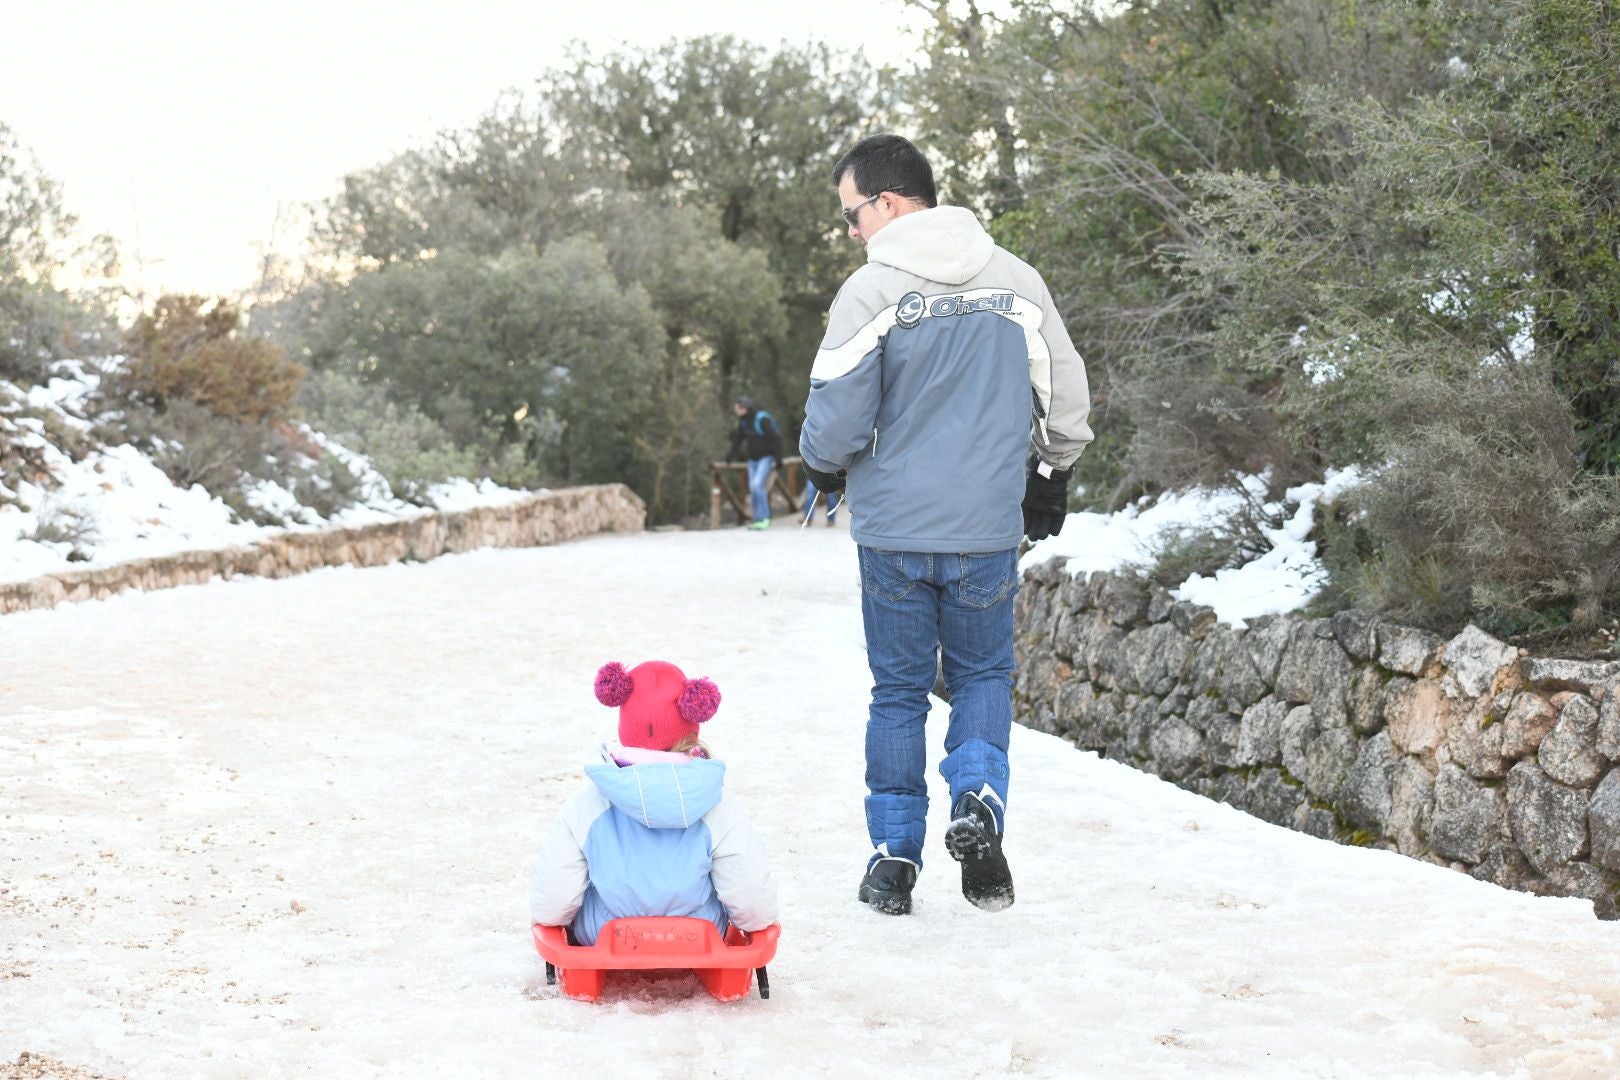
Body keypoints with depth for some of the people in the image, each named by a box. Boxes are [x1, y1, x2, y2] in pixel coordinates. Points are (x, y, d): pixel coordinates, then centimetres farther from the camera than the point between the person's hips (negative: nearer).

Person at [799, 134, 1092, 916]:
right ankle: (978, 800, -7)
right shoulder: (1016, 281, 2)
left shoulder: (872, 291, -10)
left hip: (894, 530, -2)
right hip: (989, 529, 2)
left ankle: (894, 858, 15)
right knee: (982, 676, 18)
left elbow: (838, 418, -12)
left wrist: (824, 466, 11)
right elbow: (1067, 400, 8)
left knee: (898, 690, 11)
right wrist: (1050, 478, 25)